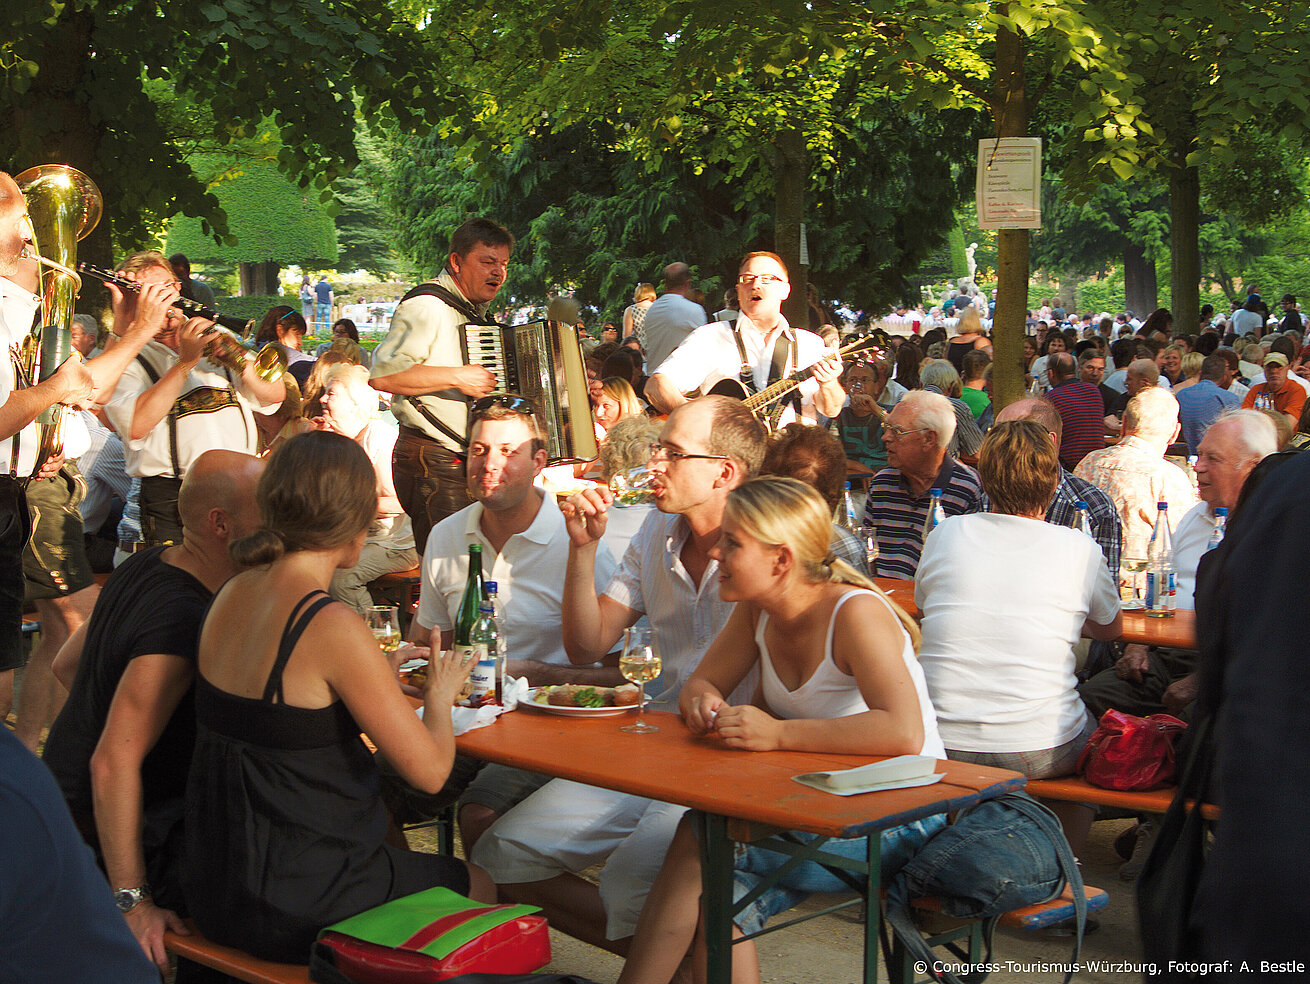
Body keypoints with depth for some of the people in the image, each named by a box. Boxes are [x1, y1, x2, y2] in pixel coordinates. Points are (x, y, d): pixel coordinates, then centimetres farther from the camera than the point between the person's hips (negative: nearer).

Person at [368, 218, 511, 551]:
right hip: (432, 462, -9)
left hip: (467, 461, 9)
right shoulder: (426, 307, -11)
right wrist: (458, 377, -23)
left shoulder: (475, 315, 21)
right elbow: (382, 375, -23)